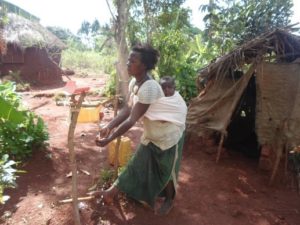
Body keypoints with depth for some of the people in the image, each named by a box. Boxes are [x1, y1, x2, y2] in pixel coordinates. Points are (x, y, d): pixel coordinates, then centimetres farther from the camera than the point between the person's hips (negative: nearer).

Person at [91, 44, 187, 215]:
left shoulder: (149, 87, -35)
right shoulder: (134, 82, -6)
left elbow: (132, 120, -33)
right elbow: (127, 109, -5)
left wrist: (109, 139, -28)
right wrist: (109, 127, -13)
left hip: (169, 135, -7)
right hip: (151, 134, 8)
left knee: (166, 171, 14)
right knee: (136, 165, 16)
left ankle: (170, 200, 41)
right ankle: (111, 193, 28)